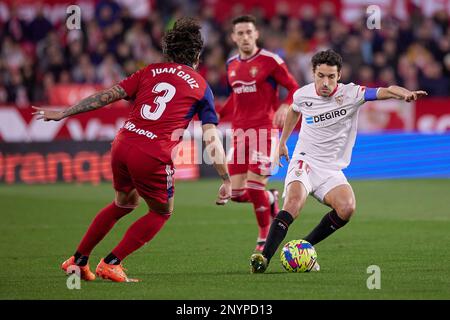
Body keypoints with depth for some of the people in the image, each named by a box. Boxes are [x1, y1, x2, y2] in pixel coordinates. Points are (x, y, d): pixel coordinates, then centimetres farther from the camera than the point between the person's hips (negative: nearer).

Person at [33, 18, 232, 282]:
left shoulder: (151, 72, 15)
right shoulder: (201, 87, 7)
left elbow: (108, 96, 10)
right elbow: (212, 139, 2)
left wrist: (63, 113, 14)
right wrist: (227, 181, 6)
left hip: (122, 146, 5)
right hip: (154, 157, -4)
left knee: (125, 203, 30)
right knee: (162, 212, 22)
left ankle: (78, 260, 32)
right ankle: (112, 264, 11)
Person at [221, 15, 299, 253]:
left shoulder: (270, 61, -5)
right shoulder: (231, 65, 12)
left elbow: (294, 89, -1)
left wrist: (285, 107, -20)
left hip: (264, 131, -5)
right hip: (239, 132, 5)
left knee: (255, 188, -12)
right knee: (236, 194, -1)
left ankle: (264, 238, 9)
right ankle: (270, 200, 31)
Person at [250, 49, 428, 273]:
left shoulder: (350, 94, -10)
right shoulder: (303, 95, -2)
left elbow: (386, 91, -24)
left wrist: (406, 94, -45)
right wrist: (282, 142, 31)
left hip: (331, 169, 1)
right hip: (304, 161, -1)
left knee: (346, 208, -26)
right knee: (294, 200, -31)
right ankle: (264, 257, -35)